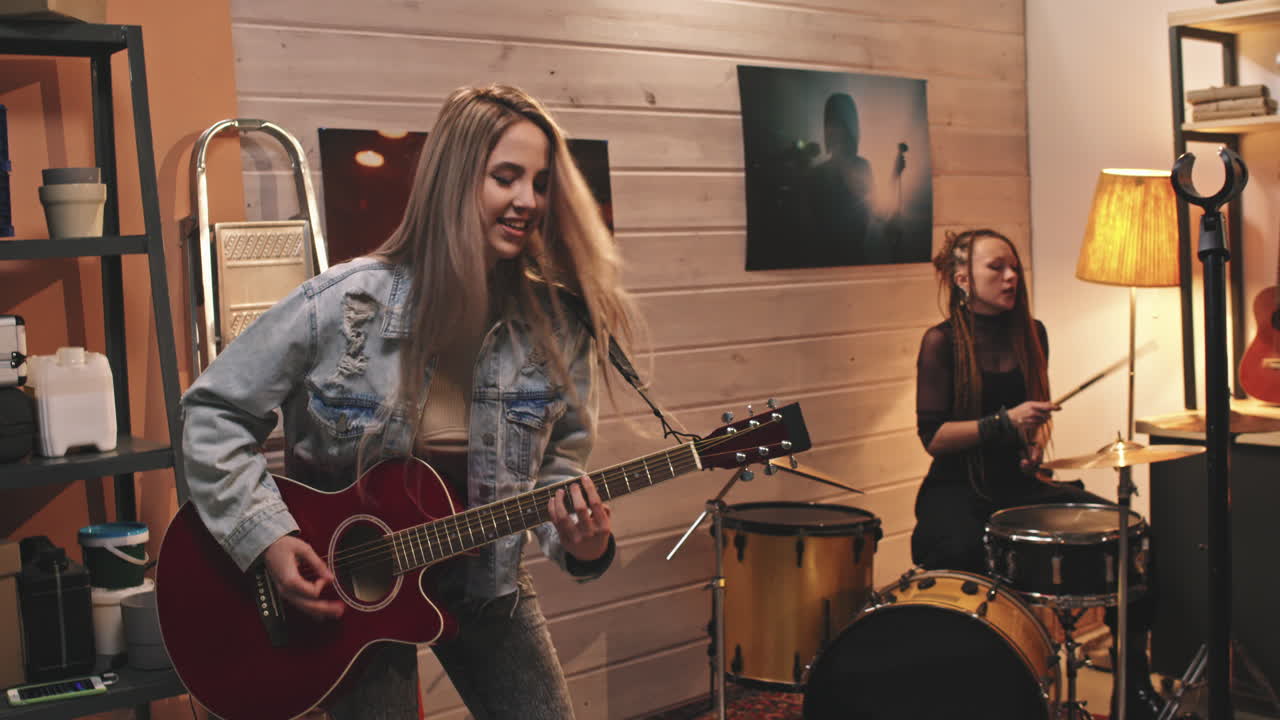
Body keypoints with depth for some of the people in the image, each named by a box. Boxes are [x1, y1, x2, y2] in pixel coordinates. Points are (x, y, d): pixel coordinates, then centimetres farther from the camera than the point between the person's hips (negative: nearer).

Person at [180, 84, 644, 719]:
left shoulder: (554, 327, -11)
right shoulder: (344, 304, -20)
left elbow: (556, 461, 0)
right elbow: (213, 413, -12)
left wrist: (580, 541, -21)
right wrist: (268, 539, -20)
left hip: (483, 577, 3)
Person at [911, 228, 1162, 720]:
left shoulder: (1031, 334, 9)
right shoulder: (942, 342, -8)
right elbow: (933, 436, -13)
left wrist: (1036, 441, 2)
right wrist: (1004, 423, -21)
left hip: (1019, 482, 6)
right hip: (957, 488, -5)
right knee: (963, 550, -38)